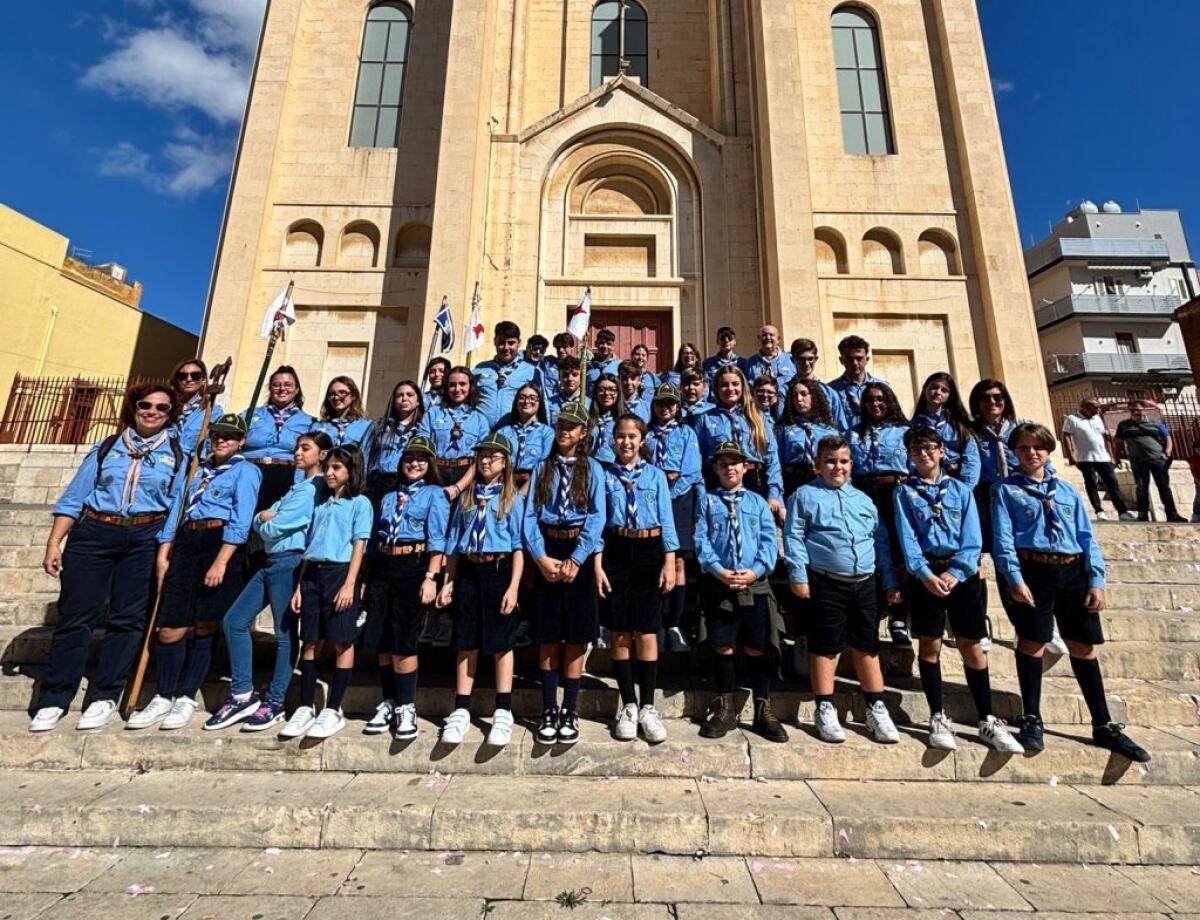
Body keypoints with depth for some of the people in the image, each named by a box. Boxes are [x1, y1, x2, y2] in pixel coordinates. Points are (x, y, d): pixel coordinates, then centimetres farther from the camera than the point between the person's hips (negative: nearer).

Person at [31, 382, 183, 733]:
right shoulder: (106, 447, 10)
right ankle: (53, 700, 17)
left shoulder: (177, 454, 5)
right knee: (75, 617, 3)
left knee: (126, 620, 3)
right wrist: (53, 543, 0)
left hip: (145, 539, -1)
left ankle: (104, 698, 14)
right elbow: (74, 497, 7)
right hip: (92, 533, 1)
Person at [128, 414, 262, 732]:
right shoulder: (197, 470, 22)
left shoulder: (245, 471, 1)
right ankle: (162, 698, 20)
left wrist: (220, 562, -18)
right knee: (169, 628, 4)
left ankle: (187, 699, 14)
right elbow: (177, 509, 16)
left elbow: (241, 521, -9)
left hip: (222, 545, -5)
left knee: (205, 627, 1)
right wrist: (163, 553, 5)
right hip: (186, 545, 6)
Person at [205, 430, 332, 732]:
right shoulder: (298, 486, 20)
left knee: (285, 633, 1)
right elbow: (259, 522, 14)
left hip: (290, 562, -10)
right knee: (234, 621, 10)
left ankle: (274, 704, 12)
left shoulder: (314, 489, -12)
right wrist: (266, 517, -8)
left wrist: (266, 520, 7)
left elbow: (272, 529, -14)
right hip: (272, 562, 10)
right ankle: (242, 695, 19)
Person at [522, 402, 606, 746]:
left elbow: (597, 518, -4)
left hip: (578, 553, -1)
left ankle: (570, 712, 18)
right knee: (548, 635, 8)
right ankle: (548, 711, 20)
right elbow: (530, 516, 1)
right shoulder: (542, 468, 10)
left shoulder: (592, 468, 5)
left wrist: (576, 559, -14)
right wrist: (541, 557, -12)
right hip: (547, 553, 2)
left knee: (575, 635, 4)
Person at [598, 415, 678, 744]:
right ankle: (628, 705, 20)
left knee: (647, 633, 1)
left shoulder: (656, 475, 7)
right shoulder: (605, 476, 6)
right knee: (619, 633, 6)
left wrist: (670, 563, -4)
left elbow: (666, 520, 4)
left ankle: (647, 707, 15)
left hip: (649, 551, 0)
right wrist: (598, 565, -4)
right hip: (616, 552, 1)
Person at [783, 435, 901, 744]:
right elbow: (793, 538, -5)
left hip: (864, 583, 5)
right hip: (825, 584, -4)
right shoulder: (805, 495, 1)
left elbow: (881, 541, 17)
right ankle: (825, 710, 18)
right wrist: (798, 577, -11)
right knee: (825, 648, 4)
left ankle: (876, 709, 28)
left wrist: (890, 581, 12)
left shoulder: (863, 499, 16)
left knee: (867, 647, 14)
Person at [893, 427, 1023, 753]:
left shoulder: (960, 489, 9)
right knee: (929, 644, 3)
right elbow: (907, 537, -5)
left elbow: (972, 538, 0)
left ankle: (987, 721, 20)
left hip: (962, 572, 1)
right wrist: (925, 573, -18)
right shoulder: (904, 492, 5)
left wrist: (955, 572, -13)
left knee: (971, 646, 6)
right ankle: (938, 718, 14)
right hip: (926, 573, -1)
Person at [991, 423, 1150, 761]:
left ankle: (1104, 726, 22)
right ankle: (1032, 720, 9)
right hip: (1033, 570, -4)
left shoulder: (1067, 490, 16)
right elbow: (1003, 538, -6)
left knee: (1084, 646, 9)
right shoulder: (1006, 490, 3)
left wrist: (1096, 581, 1)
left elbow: (1087, 537, 11)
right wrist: (1014, 578, -16)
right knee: (1032, 642, -1)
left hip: (1073, 571, 4)